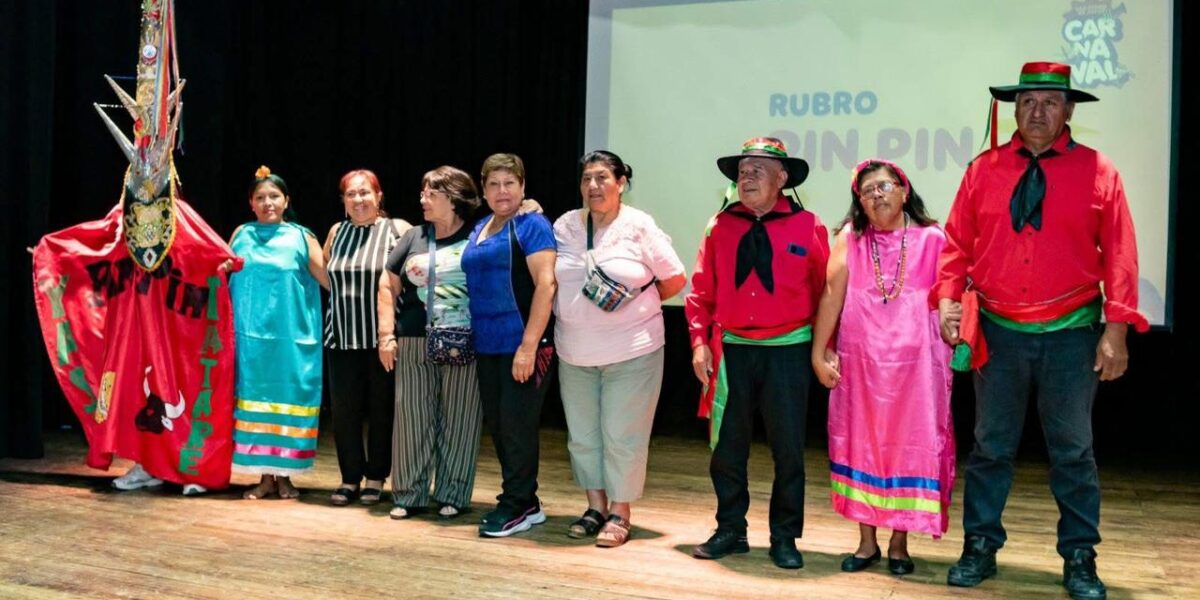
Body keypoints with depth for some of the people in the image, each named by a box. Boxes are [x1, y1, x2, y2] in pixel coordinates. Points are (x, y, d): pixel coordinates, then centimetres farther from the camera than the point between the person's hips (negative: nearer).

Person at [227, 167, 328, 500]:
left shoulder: (301, 237, 4)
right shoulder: (241, 235, 11)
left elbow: (331, 280, -1)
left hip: (290, 337, -2)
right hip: (250, 335, 2)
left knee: (287, 399, 3)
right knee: (255, 399, 3)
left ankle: (284, 475, 14)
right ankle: (265, 476, 12)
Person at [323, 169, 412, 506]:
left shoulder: (398, 230, 0)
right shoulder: (337, 232, 13)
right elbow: (325, 275, 26)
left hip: (382, 337, -3)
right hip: (342, 336, 3)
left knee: (381, 409, 4)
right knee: (344, 410, 3)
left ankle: (376, 478, 17)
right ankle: (350, 478, 16)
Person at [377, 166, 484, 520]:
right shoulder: (414, 239, 11)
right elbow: (388, 286, 13)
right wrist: (387, 335, 5)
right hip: (415, 345, 3)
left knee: (458, 422, 4)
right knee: (412, 418, 5)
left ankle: (453, 496, 16)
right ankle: (409, 494, 17)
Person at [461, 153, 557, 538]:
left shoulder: (532, 225, -6)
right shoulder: (479, 231, 16)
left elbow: (545, 284, -15)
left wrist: (528, 345, -20)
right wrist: (467, 339, 14)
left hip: (521, 346, -8)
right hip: (486, 347, 8)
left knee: (517, 427, -2)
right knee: (497, 426, 12)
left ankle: (517, 506, 11)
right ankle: (526, 503, 24)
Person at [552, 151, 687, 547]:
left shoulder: (640, 227, -5)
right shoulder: (565, 226, 4)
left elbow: (675, 279, 0)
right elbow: (548, 280, 11)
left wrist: (639, 304, 1)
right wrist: (548, 335, 4)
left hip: (632, 351, -4)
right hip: (575, 352, 4)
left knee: (622, 436, 1)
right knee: (582, 434, 10)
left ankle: (619, 513, 14)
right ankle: (595, 507, 25)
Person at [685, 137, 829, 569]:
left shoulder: (808, 227, -2)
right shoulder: (720, 225, 3)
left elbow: (824, 293, 2)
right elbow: (702, 291, 5)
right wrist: (700, 342, -1)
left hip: (788, 351, -2)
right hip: (730, 350, 2)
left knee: (788, 448, 6)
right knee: (726, 446, 8)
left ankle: (784, 538, 20)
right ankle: (730, 531, 23)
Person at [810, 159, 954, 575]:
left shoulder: (932, 239, -1)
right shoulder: (850, 238, 3)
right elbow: (832, 295, 0)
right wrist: (818, 352, -3)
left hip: (915, 362, -1)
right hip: (859, 362, 2)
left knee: (910, 446, 4)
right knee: (861, 445, 8)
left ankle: (899, 544, 19)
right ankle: (867, 542, 21)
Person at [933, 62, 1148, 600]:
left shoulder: (1097, 171, -2)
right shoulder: (984, 170, 3)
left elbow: (1118, 256, -3)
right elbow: (957, 244, 5)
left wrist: (1116, 331, -8)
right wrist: (948, 298, -9)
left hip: (1071, 335, -1)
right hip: (998, 333, 1)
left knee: (1073, 451, 10)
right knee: (991, 446, 11)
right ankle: (980, 547, 23)